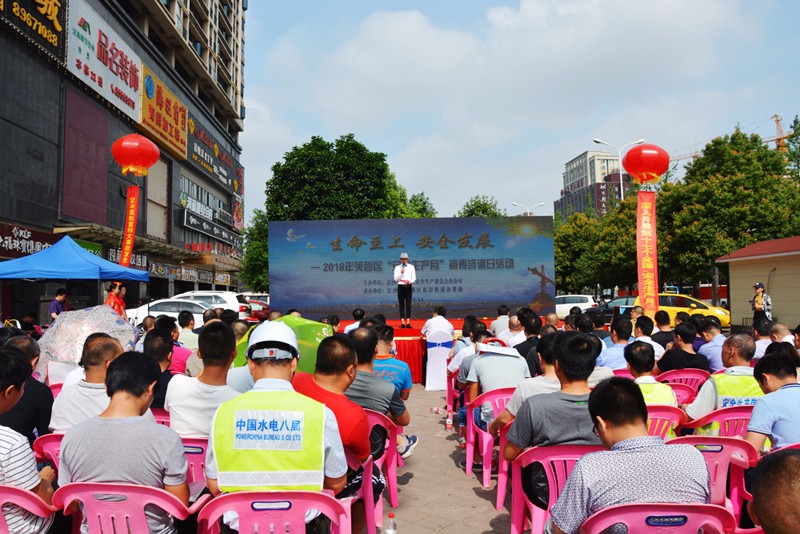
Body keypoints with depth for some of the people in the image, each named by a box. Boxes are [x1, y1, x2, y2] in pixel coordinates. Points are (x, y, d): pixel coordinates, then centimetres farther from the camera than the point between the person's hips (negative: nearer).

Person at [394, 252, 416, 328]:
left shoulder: (411, 267, 7)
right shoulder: (397, 267, 5)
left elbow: (414, 277, 4)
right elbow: (395, 279, -1)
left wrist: (411, 281, -17)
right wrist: (401, 272, -15)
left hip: (409, 287, 0)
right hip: (401, 286, 0)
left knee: (408, 304, -3)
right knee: (401, 305, 1)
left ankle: (408, 322, -3)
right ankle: (402, 322, 2)